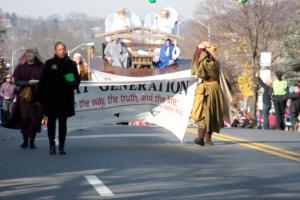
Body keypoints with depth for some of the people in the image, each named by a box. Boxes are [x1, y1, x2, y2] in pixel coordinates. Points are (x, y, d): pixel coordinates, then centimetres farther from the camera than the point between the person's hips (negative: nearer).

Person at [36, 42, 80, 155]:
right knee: (51, 121, 1)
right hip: (51, 98, -1)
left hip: (66, 98, 1)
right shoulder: (49, 64, 3)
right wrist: (40, 97, -4)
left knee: (63, 122, 5)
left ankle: (61, 146, 9)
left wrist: (72, 84, -12)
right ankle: (52, 145, 11)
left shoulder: (71, 64, 7)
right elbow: (43, 81, 2)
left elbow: (77, 80, 11)